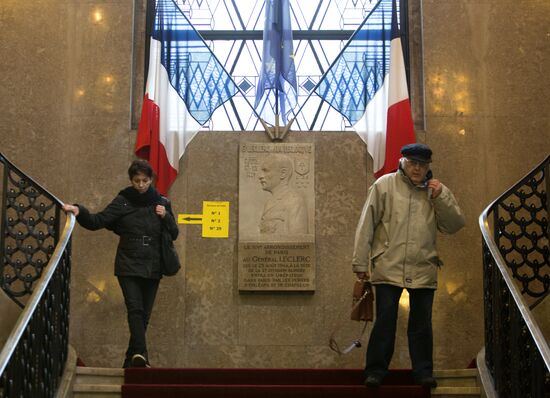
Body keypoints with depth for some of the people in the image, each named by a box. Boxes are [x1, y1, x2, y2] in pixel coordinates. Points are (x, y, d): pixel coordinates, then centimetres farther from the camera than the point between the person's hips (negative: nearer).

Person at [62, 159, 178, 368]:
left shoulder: (161, 203, 6)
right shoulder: (122, 201, 0)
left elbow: (174, 234, 9)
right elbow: (98, 221, -7)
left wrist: (166, 216, -9)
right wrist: (80, 212, -25)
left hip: (152, 268, 3)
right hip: (128, 266, -2)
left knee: (144, 314, 5)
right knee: (135, 309, -18)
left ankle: (131, 358, 15)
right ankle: (140, 354, -29)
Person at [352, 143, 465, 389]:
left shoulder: (436, 190, 10)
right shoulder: (384, 185, 1)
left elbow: (455, 225, 6)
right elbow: (366, 224, 0)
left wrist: (440, 198, -6)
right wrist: (360, 262, -3)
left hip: (423, 270, 3)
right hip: (388, 267, -2)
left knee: (421, 323, 8)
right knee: (385, 321, -1)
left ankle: (423, 371, 18)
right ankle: (376, 371, 9)